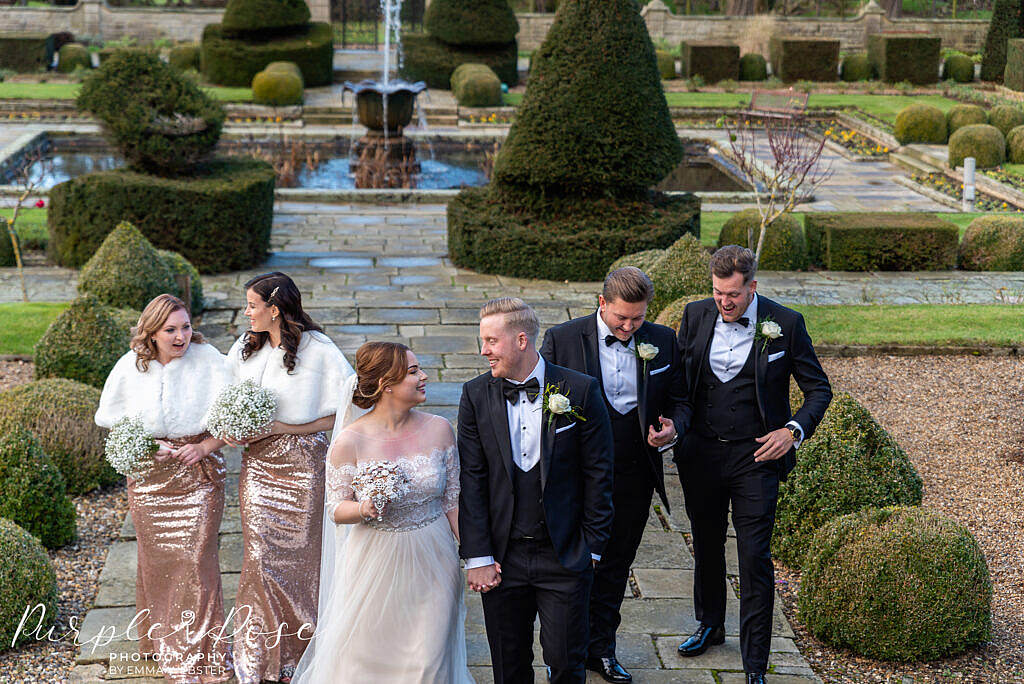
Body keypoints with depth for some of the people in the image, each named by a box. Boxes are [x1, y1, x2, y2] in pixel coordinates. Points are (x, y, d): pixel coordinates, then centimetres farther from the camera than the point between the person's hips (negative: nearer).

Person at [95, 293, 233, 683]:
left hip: (198, 472, -2)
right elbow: (112, 421, 6)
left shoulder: (208, 359, -9)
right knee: (157, 558, 11)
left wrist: (203, 447, -22)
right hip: (149, 475, 2)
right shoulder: (131, 366, -3)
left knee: (196, 558, -6)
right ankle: (162, 644, 29)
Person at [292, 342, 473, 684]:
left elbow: (453, 500, 4)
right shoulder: (350, 441, -14)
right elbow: (336, 511, -5)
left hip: (432, 563, 2)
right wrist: (363, 509, -26)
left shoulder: (439, 430, -4)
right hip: (375, 563, -2)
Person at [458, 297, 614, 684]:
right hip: (502, 558, 2)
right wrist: (477, 557, -6)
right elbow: (471, 480, -1)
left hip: (565, 557, -2)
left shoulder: (580, 391, -6)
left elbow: (598, 474, -2)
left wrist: (592, 547, -2)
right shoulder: (476, 396, 0)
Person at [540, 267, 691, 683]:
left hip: (635, 477, 3)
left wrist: (674, 427, -13)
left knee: (615, 566, 16)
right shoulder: (562, 339, -8)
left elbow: (679, 400, 9)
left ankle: (600, 648, 31)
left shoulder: (662, 341, 1)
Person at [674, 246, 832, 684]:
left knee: (755, 558, -5)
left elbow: (818, 388, -1)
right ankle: (710, 625, 43)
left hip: (756, 456, -3)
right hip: (700, 453, 4)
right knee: (706, 545, 20)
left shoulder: (784, 324, -9)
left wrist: (794, 430, -17)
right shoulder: (696, 315, 0)